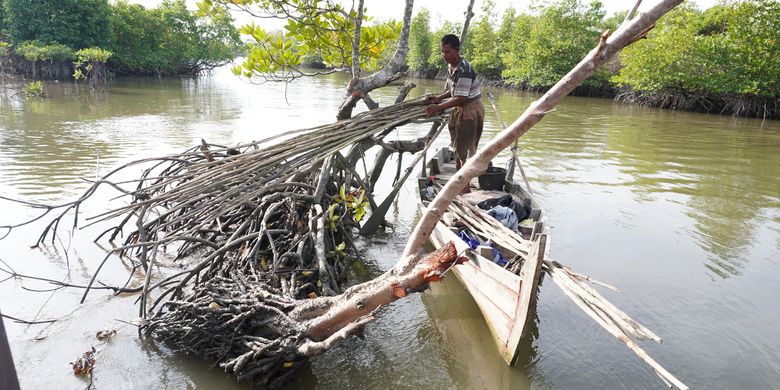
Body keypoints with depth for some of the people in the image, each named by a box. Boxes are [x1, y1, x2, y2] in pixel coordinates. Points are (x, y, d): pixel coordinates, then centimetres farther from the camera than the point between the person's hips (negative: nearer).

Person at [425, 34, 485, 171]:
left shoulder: (464, 70, -25)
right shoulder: (450, 67, 4)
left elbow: (461, 98, -28)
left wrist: (439, 107, -29)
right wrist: (439, 98, -1)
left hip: (471, 110, -10)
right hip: (460, 109, 10)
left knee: (465, 149, -3)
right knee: (458, 146, 20)